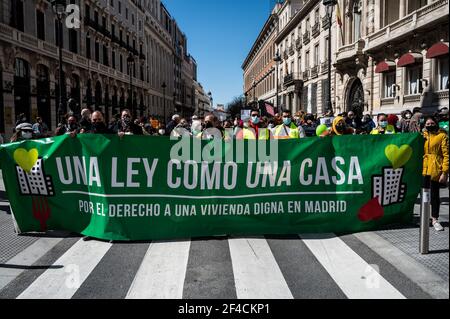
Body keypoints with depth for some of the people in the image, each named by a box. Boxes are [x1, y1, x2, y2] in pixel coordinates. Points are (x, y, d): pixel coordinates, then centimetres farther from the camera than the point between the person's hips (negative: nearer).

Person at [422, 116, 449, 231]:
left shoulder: (442, 136, -2)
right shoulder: (423, 136, 12)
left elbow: (446, 155, -7)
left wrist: (445, 172, -13)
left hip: (436, 171, -4)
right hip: (424, 170, 4)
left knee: (435, 195, 2)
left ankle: (435, 219, 15)